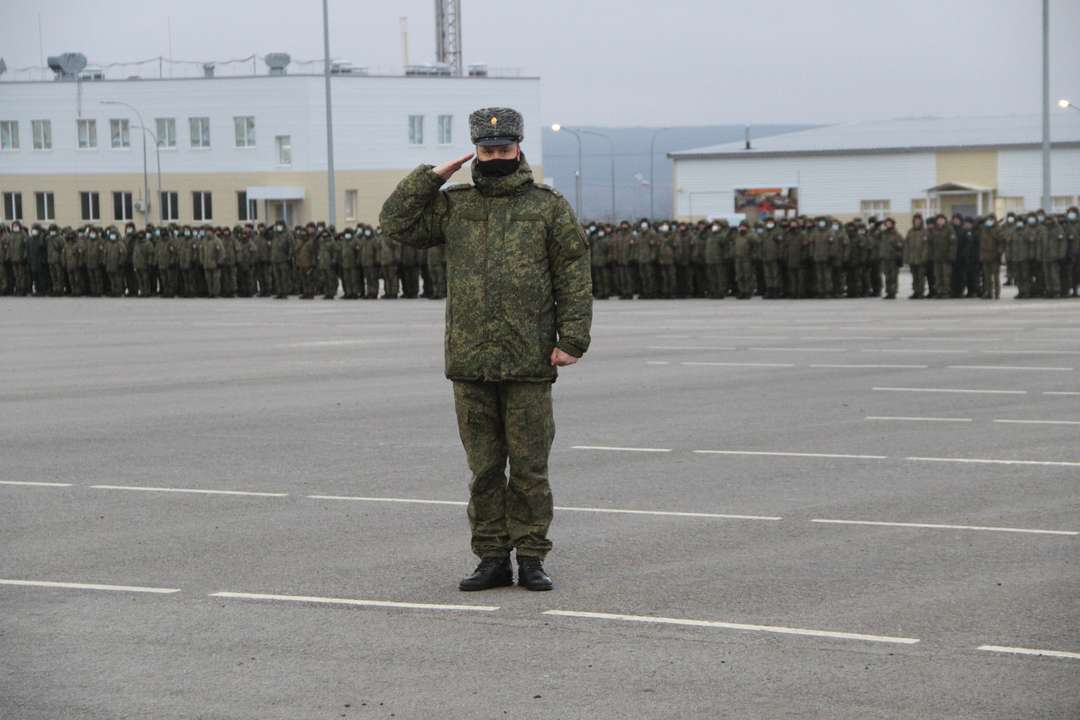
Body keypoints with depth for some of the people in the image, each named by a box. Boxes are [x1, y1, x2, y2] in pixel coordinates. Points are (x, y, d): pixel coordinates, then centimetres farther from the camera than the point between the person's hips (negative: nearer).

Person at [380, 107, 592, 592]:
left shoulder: (548, 207, 3)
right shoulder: (453, 206, 11)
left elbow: (574, 278, 0)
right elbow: (396, 222, 4)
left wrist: (571, 340, -8)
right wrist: (434, 175, 0)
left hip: (529, 364, -2)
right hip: (470, 363, 3)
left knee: (529, 467, 2)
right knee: (484, 468, 7)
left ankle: (531, 558, 9)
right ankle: (492, 558, 13)